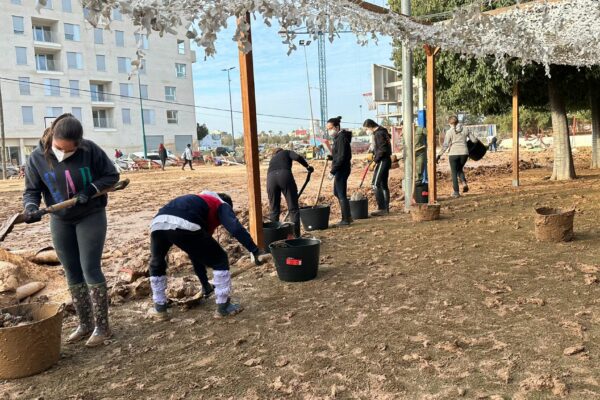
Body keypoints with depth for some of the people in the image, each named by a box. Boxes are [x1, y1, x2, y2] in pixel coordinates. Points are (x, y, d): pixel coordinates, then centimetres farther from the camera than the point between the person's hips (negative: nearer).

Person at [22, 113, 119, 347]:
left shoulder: (90, 150, -17)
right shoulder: (37, 158, -9)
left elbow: (112, 175, -6)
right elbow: (31, 190, -3)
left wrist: (91, 190, -22)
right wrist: (31, 207, -24)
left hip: (91, 217, -4)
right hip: (60, 221, 4)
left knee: (90, 270, -7)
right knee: (72, 274, 9)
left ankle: (102, 326, 4)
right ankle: (85, 324, 21)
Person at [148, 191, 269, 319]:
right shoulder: (222, 205, 27)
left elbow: (196, 253, 49)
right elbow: (235, 227, 0)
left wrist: (205, 283, 54)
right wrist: (255, 251, -10)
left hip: (158, 223, 7)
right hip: (184, 225, -7)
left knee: (156, 264, 36)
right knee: (220, 260, 14)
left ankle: (159, 307, 41)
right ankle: (223, 307, 23)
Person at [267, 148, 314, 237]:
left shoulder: (272, 159, 39)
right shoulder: (287, 152, 28)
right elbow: (297, 157, 3)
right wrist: (308, 166, 16)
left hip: (271, 178, 4)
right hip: (285, 175, -4)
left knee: (274, 210, 16)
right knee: (294, 208, 4)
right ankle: (297, 236, 3)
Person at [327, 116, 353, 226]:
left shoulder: (341, 138, -17)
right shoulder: (338, 137, 14)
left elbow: (342, 157, -23)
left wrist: (332, 171, -23)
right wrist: (331, 157, 6)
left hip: (342, 170, -11)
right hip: (340, 170, 11)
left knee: (341, 194, -4)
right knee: (337, 193, 17)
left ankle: (346, 220, 4)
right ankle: (347, 216, 25)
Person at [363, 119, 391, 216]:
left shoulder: (379, 134, -15)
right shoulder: (382, 132, 16)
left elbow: (383, 150, -21)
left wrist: (375, 159, -13)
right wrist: (374, 153, 9)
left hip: (382, 161, -11)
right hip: (385, 161, 11)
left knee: (376, 184, -11)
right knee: (383, 185, 13)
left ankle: (381, 208, -12)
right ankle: (386, 208, 19)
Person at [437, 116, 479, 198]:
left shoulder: (449, 132, -4)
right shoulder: (465, 130, 6)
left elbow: (445, 145, -10)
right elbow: (474, 140, 9)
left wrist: (439, 155, -6)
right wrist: (477, 140, 32)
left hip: (454, 154, -3)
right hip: (464, 153, 3)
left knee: (454, 172, 7)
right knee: (459, 169, 24)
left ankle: (456, 192, 7)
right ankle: (464, 183, 0)